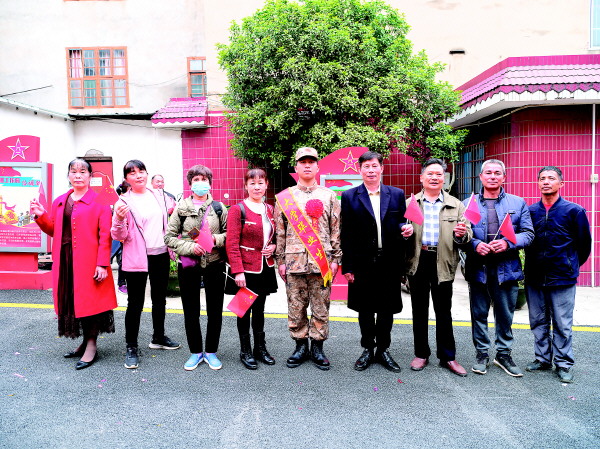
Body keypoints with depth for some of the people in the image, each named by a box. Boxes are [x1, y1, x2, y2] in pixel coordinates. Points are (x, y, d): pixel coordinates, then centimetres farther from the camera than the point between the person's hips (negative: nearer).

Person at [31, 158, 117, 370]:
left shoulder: (99, 202, -5)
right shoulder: (59, 202, 14)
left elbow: (105, 235, -10)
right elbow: (53, 230, 19)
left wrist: (102, 264, -16)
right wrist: (41, 216, 0)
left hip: (89, 260, -6)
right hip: (65, 258, 6)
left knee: (89, 299, -1)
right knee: (72, 301, 11)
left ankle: (91, 345, 11)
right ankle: (85, 342, 25)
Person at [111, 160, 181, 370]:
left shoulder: (157, 195, 7)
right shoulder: (124, 202, -8)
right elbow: (119, 236, -9)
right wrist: (119, 220, -27)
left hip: (161, 255, 6)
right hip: (137, 258, -5)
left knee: (159, 298, 17)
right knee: (135, 303, 1)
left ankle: (158, 338, 33)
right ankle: (131, 347, 14)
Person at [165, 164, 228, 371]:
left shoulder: (219, 207, 3)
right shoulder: (181, 207, 1)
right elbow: (169, 237, 0)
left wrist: (216, 239, -14)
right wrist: (190, 247, -14)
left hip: (214, 264, 1)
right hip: (188, 266, 0)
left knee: (215, 310, 8)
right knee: (191, 311, 9)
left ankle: (211, 351, 25)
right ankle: (195, 352, 26)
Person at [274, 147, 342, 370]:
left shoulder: (329, 196, 7)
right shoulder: (284, 197, 7)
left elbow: (336, 230, 6)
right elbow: (280, 232, 7)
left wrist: (335, 259, 1)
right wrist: (280, 260, 3)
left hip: (322, 262, 0)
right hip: (294, 261, 1)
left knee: (321, 308, 7)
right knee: (296, 308, 8)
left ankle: (317, 348, 21)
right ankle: (301, 346, 23)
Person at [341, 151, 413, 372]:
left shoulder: (397, 194, 6)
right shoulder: (349, 196, 0)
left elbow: (401, 223, 12)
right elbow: (346, 235, -2)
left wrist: (405, 228, -14)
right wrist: (347, 267, -6)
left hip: (389, 263, 2)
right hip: (362, 264, -1)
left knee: (387, 309, 11)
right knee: (365, 309, 11)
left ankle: (383, 350, 28)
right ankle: (368, 349, 28)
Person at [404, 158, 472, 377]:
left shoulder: (456, 205, 9)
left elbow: (468, 234, 5)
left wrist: (462, 233, -18)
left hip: (443, 263, 0)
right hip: (418, 261, 0)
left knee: (444, 312, 8)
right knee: (419, 310, 10)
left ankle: (448, 357, 20)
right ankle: (421, 354, 23)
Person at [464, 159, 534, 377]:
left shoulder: (518, 203, 8)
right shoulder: (468, 204, 6)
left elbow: (528, 234, 3)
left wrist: (508, 243, -14)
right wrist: (475, 244, -15)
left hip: (507, 268, 1)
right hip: (478, 268, 0)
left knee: (505, 315, 10)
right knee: (479, 314, 9)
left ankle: (503, 354, 27)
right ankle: (482, 354, 24)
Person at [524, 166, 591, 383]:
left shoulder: (574, 211, -3)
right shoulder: (530, 211, 5)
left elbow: (584, 243, 5)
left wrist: (571, 265, 12)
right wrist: (532, 265, 12)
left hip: (562, 278, -3)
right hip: (534, 278, 3)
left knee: (563, 324, 3)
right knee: (538, 322, 12)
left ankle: (564, 364, 17)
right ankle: (542, 358, 25)